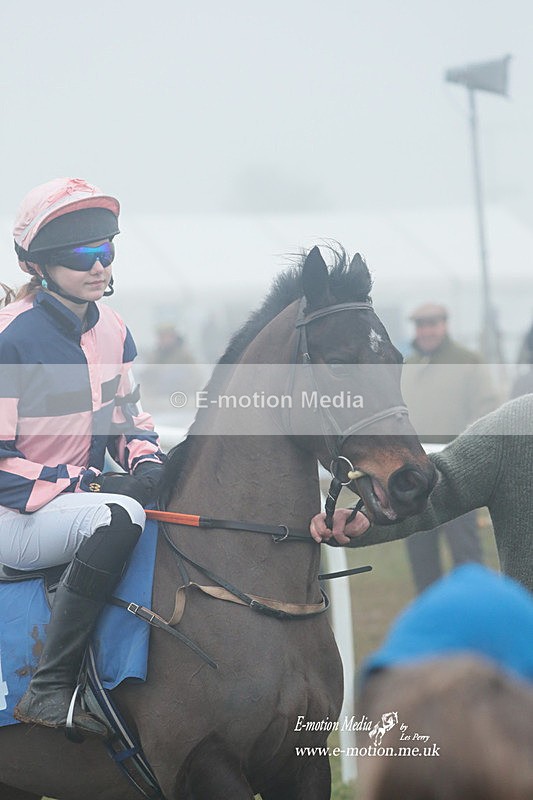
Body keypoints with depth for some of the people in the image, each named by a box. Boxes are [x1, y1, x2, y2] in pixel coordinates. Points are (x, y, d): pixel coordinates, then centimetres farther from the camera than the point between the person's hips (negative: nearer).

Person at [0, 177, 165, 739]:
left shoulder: (111, 329, 7)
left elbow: (125, 417, 18)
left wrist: (147, 461, -5)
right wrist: (87, 485, -22)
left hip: (83, 494, 8)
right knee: (121, 515, -36)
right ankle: (49, 690, -34)